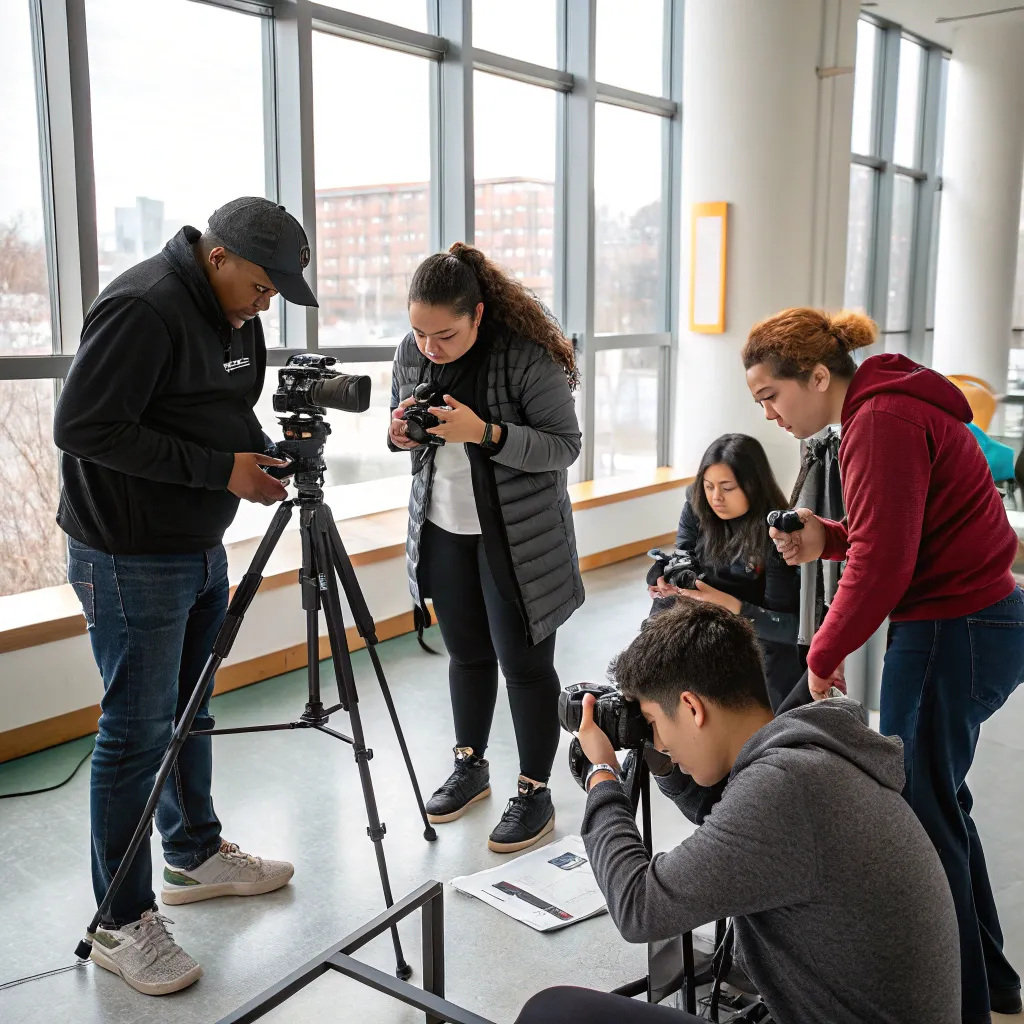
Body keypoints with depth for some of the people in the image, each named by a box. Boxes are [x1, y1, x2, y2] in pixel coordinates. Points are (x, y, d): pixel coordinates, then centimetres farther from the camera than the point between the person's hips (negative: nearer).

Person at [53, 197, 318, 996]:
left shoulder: (233, 315, 7)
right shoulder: (143, 309, -21)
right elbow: (82, 427, -24)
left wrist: (263, 452, -3)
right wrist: (220, 469, -24)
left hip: (200, 547, 9)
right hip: (129, 559, -9)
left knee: (189, 712, 20)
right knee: (137, 732, -1)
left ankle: (196, 855, 38)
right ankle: (122, 923, 14)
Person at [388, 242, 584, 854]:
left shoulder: (527, 356, -20)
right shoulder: (411, 353, -2)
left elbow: (565, 446, -18)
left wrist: (485, 433, -31)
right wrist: (401, 435, -12)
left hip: (518, 537, -5)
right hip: (443, 527, 5)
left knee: (523, 661, 2)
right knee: (467, 652, 16)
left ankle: (535, 792, 17)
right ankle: (471, 766, 35)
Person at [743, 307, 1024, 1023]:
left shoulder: (883, 421, -19)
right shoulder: (888, 407, 12)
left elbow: (883, 561, -24)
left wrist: (824, 655, -12)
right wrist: (827, 537, 2)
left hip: (954, 633, -11)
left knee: (917, 811, 0)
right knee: (937, 798, 21)